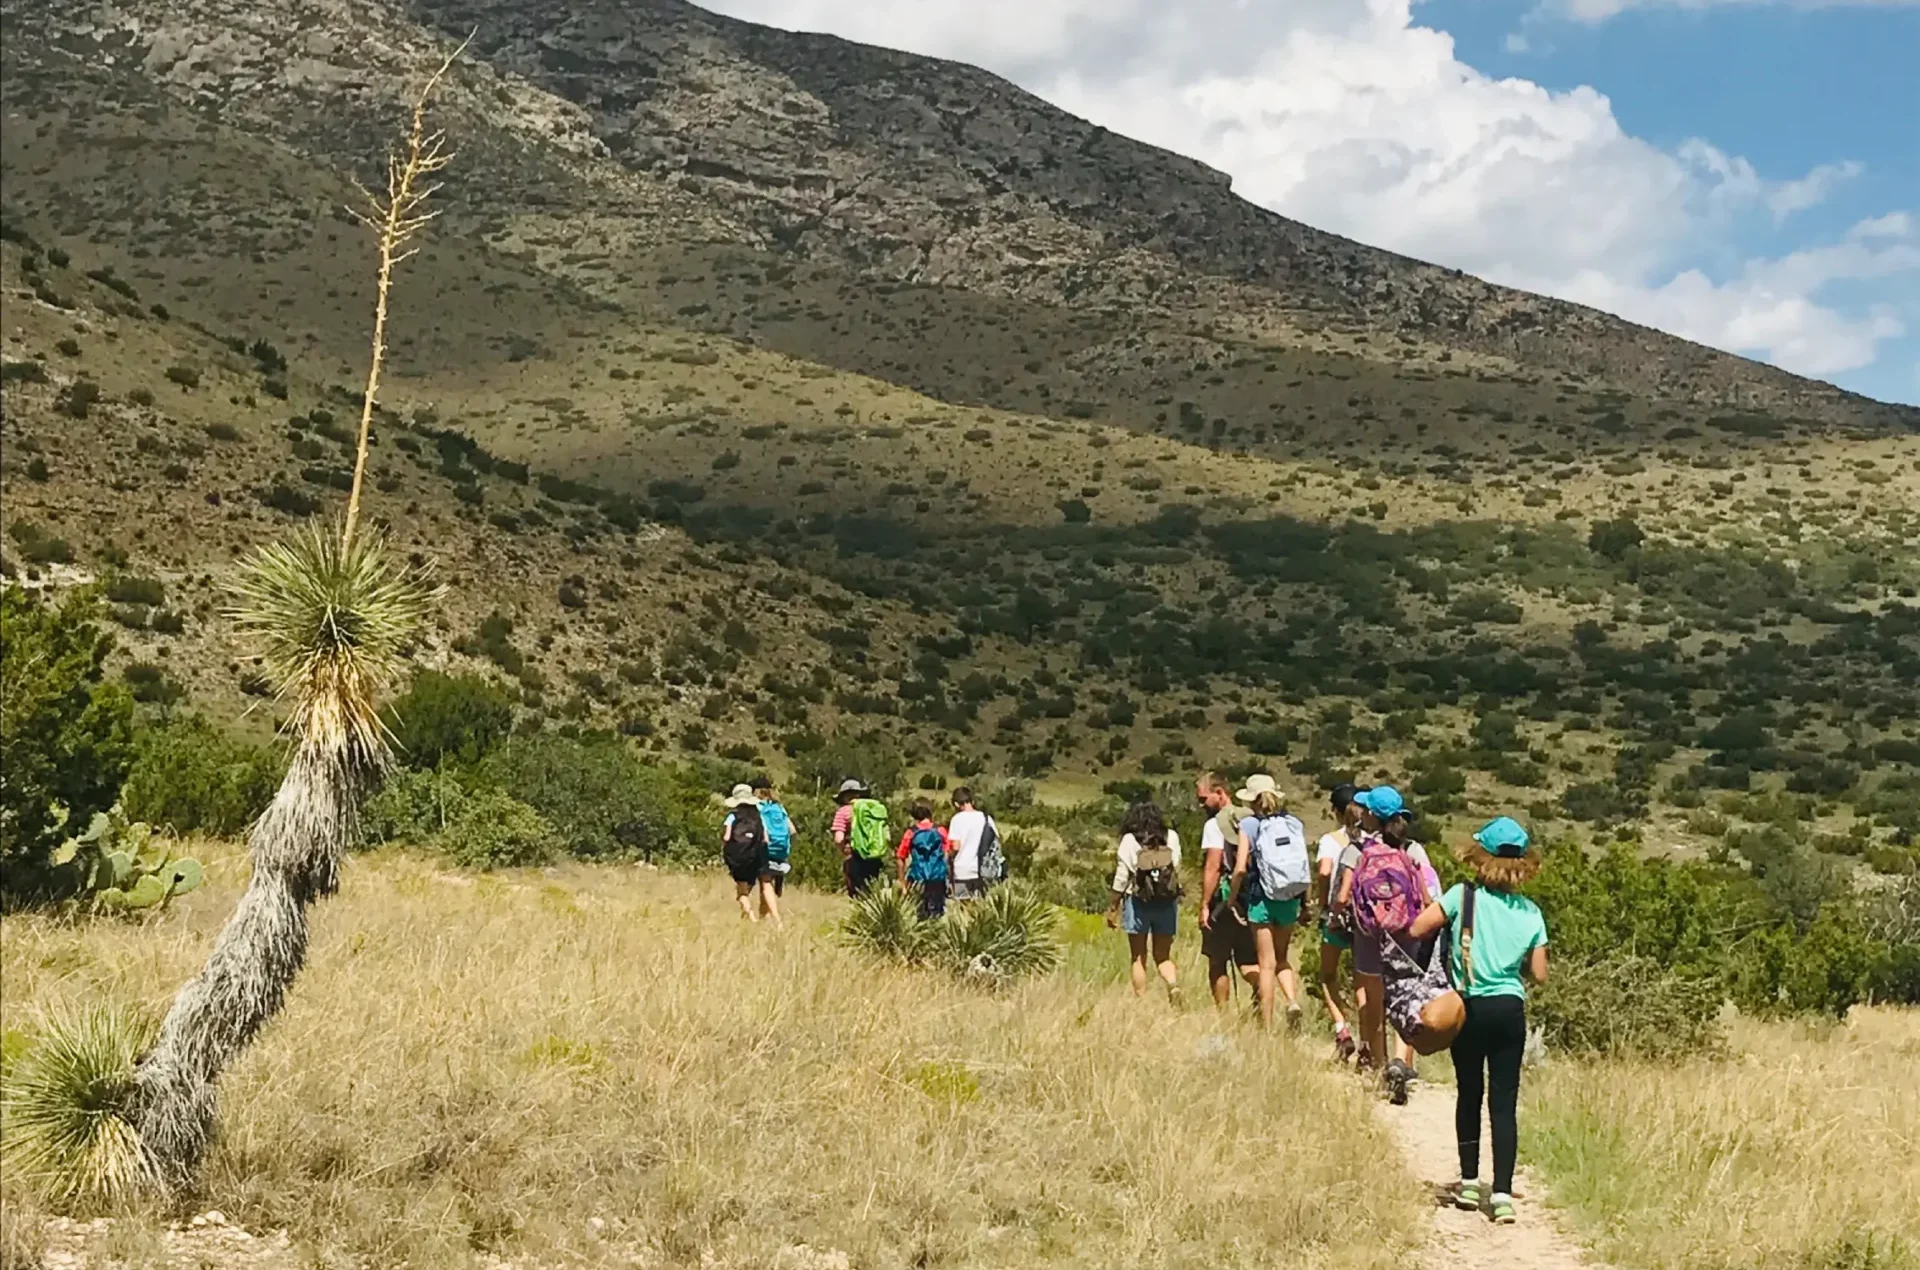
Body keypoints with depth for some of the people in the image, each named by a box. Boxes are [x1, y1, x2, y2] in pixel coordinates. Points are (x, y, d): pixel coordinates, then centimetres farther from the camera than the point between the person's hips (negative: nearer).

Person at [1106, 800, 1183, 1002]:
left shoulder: (1130, 840, -4)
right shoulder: (1172, 837, 2)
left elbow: (1122, 876, -4)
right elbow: (1177, 869, -1)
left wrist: (1114, 908, 2)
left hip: (1138, 901, -2)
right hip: (1167, 902, 2)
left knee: (1139, 958, 8)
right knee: (1163, 956, 10)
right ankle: (1173, 985, -17)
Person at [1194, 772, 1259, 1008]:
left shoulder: (1215, 825, -11)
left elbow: (1212, 868, -17)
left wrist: (1204, 905, -13)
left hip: (1224, 900, -6)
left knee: (1218, 963, 7)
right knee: (1248, 961, 8)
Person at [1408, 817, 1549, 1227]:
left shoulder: (1463, 896, -7)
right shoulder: (1531, 913, 1)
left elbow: (1416, 929, -11)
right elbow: (1539, 975, 3)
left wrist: (1445, 928, 9)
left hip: (1470, 1008, -1)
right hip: (1510, 1011, 1)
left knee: (1470, 1094, 16)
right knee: (1504, 1102, 2)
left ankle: (1469, 1182, 21)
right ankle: (1502, 1192, -5)